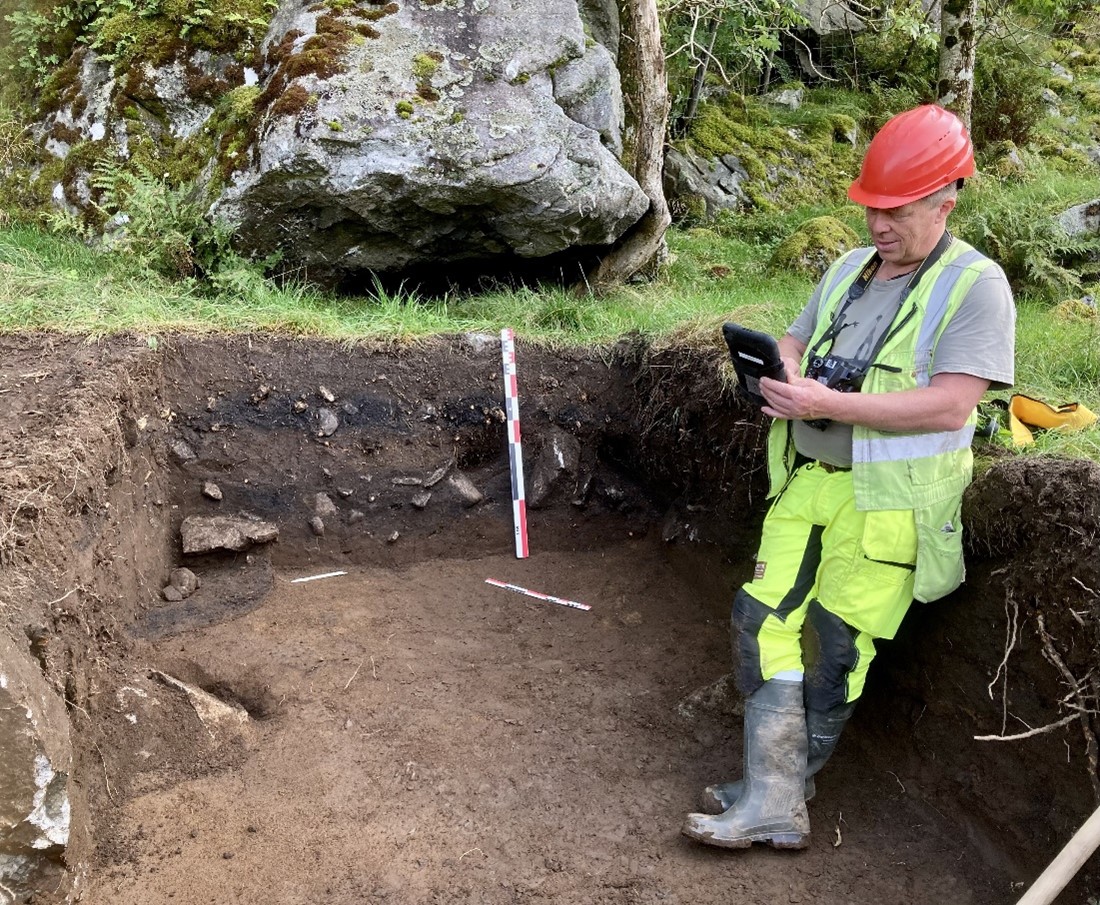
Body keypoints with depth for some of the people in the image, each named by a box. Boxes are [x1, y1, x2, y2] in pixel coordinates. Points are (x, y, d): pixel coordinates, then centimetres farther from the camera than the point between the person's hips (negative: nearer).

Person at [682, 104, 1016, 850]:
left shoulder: (976, 285, -10)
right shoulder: (849, 269, 12)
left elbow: (950, 405, -20)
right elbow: (796, 341, 20)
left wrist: (826, 403, -24)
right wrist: (783, 370, -6)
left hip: (888, 501, -6)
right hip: (808, 480, 7)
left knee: (836, 647, 2)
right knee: (763, 618, 1)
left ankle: (783, 793, 20)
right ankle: (775, 801, 10)